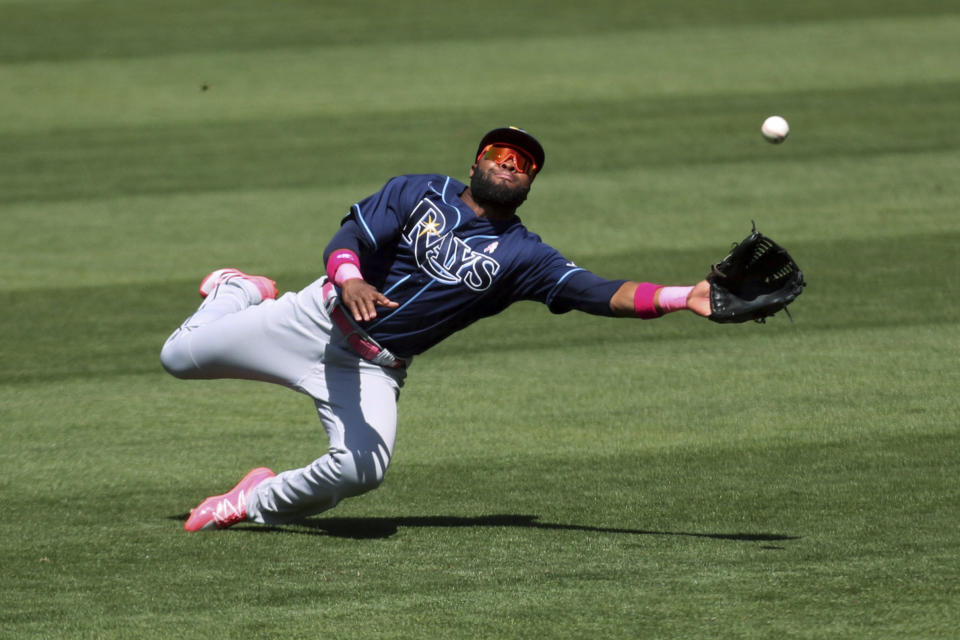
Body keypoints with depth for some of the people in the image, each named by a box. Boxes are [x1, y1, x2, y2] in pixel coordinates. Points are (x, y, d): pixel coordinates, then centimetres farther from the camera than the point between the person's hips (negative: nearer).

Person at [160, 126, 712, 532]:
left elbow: (600, 293, -18)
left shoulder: (522, 256, -5)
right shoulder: (420, 193, -5)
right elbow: (348, 239, -16)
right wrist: (350, 280, -41)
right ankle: (241, 292, 38)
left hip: (374, 368, 0)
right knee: (181, 357, 4)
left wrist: (686, 298, -33)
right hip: (321, 316, 0)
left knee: (361, 468, -29)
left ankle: (260, 503, 0)